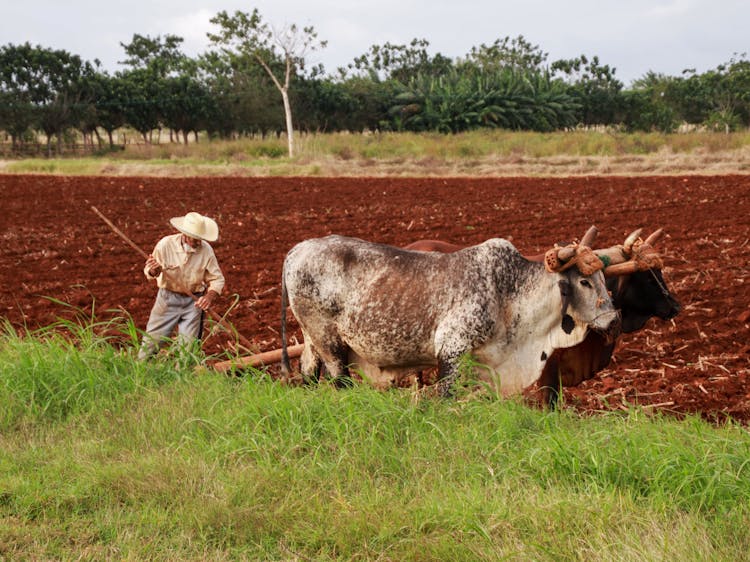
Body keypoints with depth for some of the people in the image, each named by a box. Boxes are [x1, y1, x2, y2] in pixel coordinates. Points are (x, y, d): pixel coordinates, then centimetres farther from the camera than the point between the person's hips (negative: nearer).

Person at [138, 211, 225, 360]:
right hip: (168, 298, -1)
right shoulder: (165, 244, -17)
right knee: (152, 339, 4)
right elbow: (150, 274, -5)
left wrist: (210, 296, -24)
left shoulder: (206, 249, -14)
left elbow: (217, 279, -5)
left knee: (188, 345, 2)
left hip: (193, 301, 1)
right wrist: (153, 271, -30)